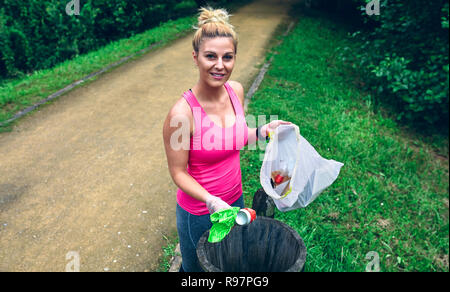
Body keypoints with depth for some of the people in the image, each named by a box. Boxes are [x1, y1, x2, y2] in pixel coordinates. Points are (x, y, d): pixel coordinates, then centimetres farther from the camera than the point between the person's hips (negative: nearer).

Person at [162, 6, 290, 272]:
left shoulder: (236, 90, -10)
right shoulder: (182, 113, -29)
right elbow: (178, 172, -18)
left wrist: (263, 131, -7)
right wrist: (211, 201, -30)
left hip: (235, 200, 6)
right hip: (199, 213, -5)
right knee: (196, 267, 24)